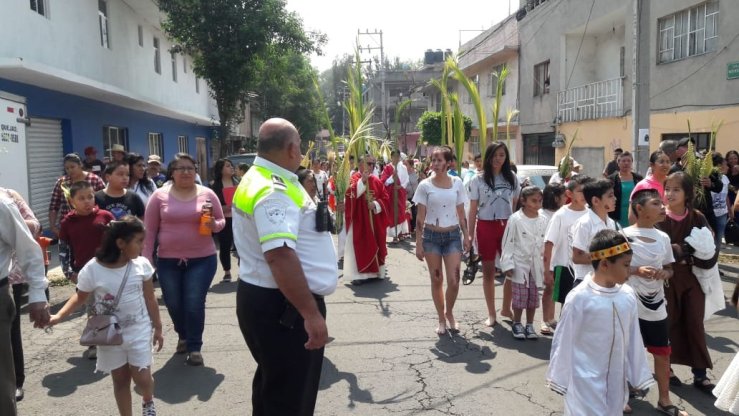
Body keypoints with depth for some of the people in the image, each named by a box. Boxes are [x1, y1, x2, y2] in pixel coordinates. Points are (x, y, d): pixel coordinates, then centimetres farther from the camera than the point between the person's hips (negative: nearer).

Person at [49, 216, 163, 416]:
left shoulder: (142, 265, -10)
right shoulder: (92, 269, -15)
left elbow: (150, 299, 0)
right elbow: (80, 297, 0)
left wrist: (157, 328, 5)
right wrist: (58, 316, -15)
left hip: (139, 331, 0)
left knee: (142, 378, -1)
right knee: (120, 379, 11)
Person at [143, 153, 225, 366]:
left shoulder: (207, 194, -1)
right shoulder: (159, 196, -2)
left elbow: (221, 221, 7)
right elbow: (150, 230, 1)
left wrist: (214, 225, -15)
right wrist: (146, 258, -2)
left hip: (202, 259, -1)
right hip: (168, 261, 2)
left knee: (194, 305, -3)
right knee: (173, 304, 14)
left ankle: (195, 347, 14)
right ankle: (183, 336, 41)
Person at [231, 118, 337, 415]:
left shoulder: (259, 179, 11)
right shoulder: (274, 190, -23)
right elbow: (280, 256, -33)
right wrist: (311, 313, -31)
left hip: (265, 298, 11)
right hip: (282, 305, -11)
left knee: (275, 387, 26)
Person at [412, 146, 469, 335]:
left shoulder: (457, 183, 2)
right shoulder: (425, 185, -3)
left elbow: (461, 213, 7)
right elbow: (420, 217, -2)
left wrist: (466, 236, 4)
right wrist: (418, 243, -5)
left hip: (453, 235, 1)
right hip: (431, 236, -1)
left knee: (454, 280, -5)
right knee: (436, 280, 6)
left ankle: (449, 313, 22)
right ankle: (441, 319, 22)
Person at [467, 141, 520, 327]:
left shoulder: (512, 178, 5)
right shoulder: (478, 180, -2)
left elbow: (516, 205, 9)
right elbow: (473, 210, -1)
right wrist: (470, 235, -4)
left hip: (507, 226, 2)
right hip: (486, 227, -2)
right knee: (489, 271, 7)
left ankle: (506, 308, 24)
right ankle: (491, 313, 20)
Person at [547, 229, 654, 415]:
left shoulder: (628, 295, -3)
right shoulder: (579, 297, -19)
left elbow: (634, 339, 7)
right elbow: (564, 341, -10)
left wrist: (639, 376, 13)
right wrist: (559, 379, -4)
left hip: (616, 380, 6)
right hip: (586, 381, -5)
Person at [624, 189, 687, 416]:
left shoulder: (663, 237, 4)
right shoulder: (624, 235, -12)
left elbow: (669, 268, 13)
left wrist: (664, 273, -10)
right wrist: (637, 270, -24)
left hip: (656, 304, 5)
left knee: (663, 352, 13)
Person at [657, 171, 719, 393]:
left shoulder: (697, 218, -4)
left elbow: (711, 251, -7)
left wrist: (690, 259, -20)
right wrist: (688, 247, -20)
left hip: (693, 277, 2)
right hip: (668, 278, -1)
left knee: (695, 324, 6)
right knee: (669, 323, 8)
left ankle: (700, 373, 16)